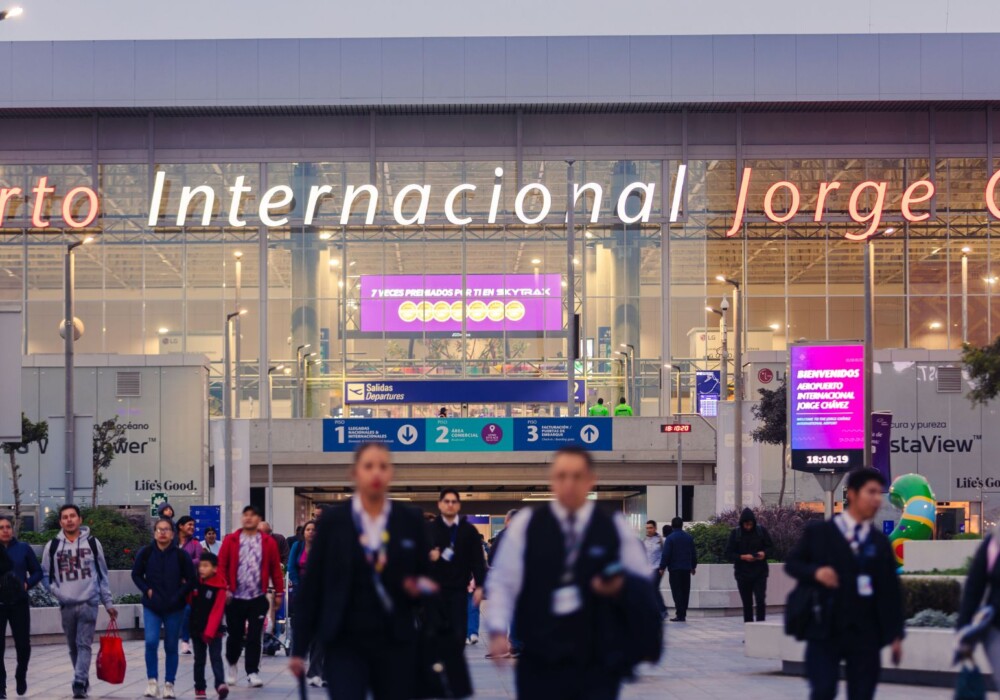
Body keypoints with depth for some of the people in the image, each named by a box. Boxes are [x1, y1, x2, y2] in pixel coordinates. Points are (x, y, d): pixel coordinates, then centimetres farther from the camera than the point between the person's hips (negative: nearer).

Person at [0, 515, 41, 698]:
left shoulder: (23, 549, 2)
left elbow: (37, 572, 7)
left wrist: (27, 584, -10)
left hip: (19, 603, 1)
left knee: (23, 644, 3)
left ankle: (21, 676, 31)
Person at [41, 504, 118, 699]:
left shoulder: (92, 543, 3)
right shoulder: (53, 546, 4)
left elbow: (102, 575, 7)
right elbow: (46, 574, 11)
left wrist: (108, 603, 6)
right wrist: (57, 592, -6)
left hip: (89, 603, -2)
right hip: (66, 605, 2)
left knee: (84, 644, -11)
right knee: (73, 646, 9)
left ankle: (79, 683, -19)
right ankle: (84, 681, 21)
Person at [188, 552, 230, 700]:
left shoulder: (219, 588, -14)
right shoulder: (196, 583, 5)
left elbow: (216, 612, -19)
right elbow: (189, 601, 17)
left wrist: (209, 632, -24)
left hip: (213, 630, -6)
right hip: (196, 628, 6)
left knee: (216, 657, -15)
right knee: (199, 659, 11)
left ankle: (220, 683, -27)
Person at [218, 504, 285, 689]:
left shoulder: (268, 542, 3)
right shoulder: (231, 540, 1)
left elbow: (275, 569, 5)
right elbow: (221, 566, -1)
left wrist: (279, 592, 3)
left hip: (258, 598, 0)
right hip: (235, 597, 0)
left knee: (254, 637, -3)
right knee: (235, 635, 10)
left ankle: (253, 672, 3)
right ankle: (232, 665, 33)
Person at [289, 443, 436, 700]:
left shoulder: (410, 521, 4)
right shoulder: (333, 521, 0)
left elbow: (427, 577, 13)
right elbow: (311, 586, 1)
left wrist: (418, 587, -12)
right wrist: (299, 648, -1)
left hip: (396, 643, 2)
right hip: (345, 642, -2)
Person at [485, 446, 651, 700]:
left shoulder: (615, 527, 4)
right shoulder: (525, 524, 2)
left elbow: (644, 582, 9)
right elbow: (503, 583, 0)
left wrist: (620, 587, -13)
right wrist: (498, 632, -12)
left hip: (597, 661, 1)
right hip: (540, 659, 0)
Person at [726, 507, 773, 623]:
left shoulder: (761, 530, -1)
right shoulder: (735, 533, -3)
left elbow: (770, 546, 9)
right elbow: (729, 553, -3)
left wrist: (764, 553, -13)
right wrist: (742, 557, -19)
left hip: (760, 572, 0)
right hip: (742, 573, 0)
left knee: (761, 600, -10)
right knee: (747, 603, 6)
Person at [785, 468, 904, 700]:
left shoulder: (881, 543, 10)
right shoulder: (818, 532, 3)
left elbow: (891, 591, 10)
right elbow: (792, 563, 6)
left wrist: (896, 634, 6)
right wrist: (815, 572, -15)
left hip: (865, 634, 3)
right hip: (825, 630, -3)